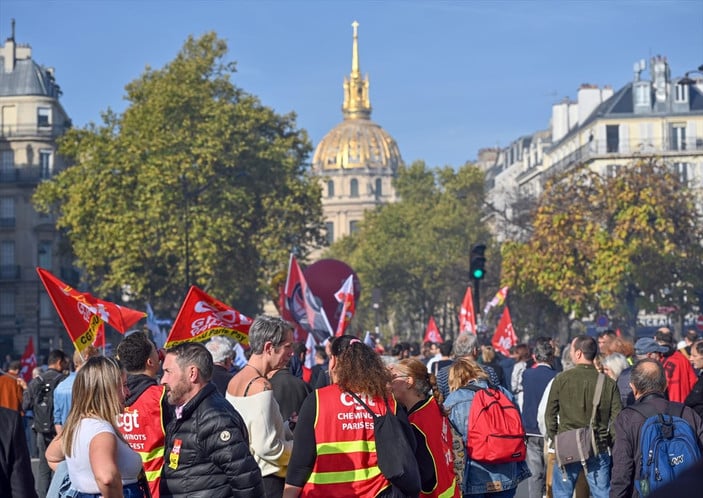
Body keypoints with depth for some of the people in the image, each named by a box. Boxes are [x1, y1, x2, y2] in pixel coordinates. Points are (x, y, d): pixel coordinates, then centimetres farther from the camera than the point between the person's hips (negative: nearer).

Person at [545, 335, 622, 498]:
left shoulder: (561, 379, -6)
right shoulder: (608, 382, -3)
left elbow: (550, 414, 1)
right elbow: (617, 418, -2)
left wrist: (554, 438, 14)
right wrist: (611, 445, 10)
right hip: (598, 449, 1)